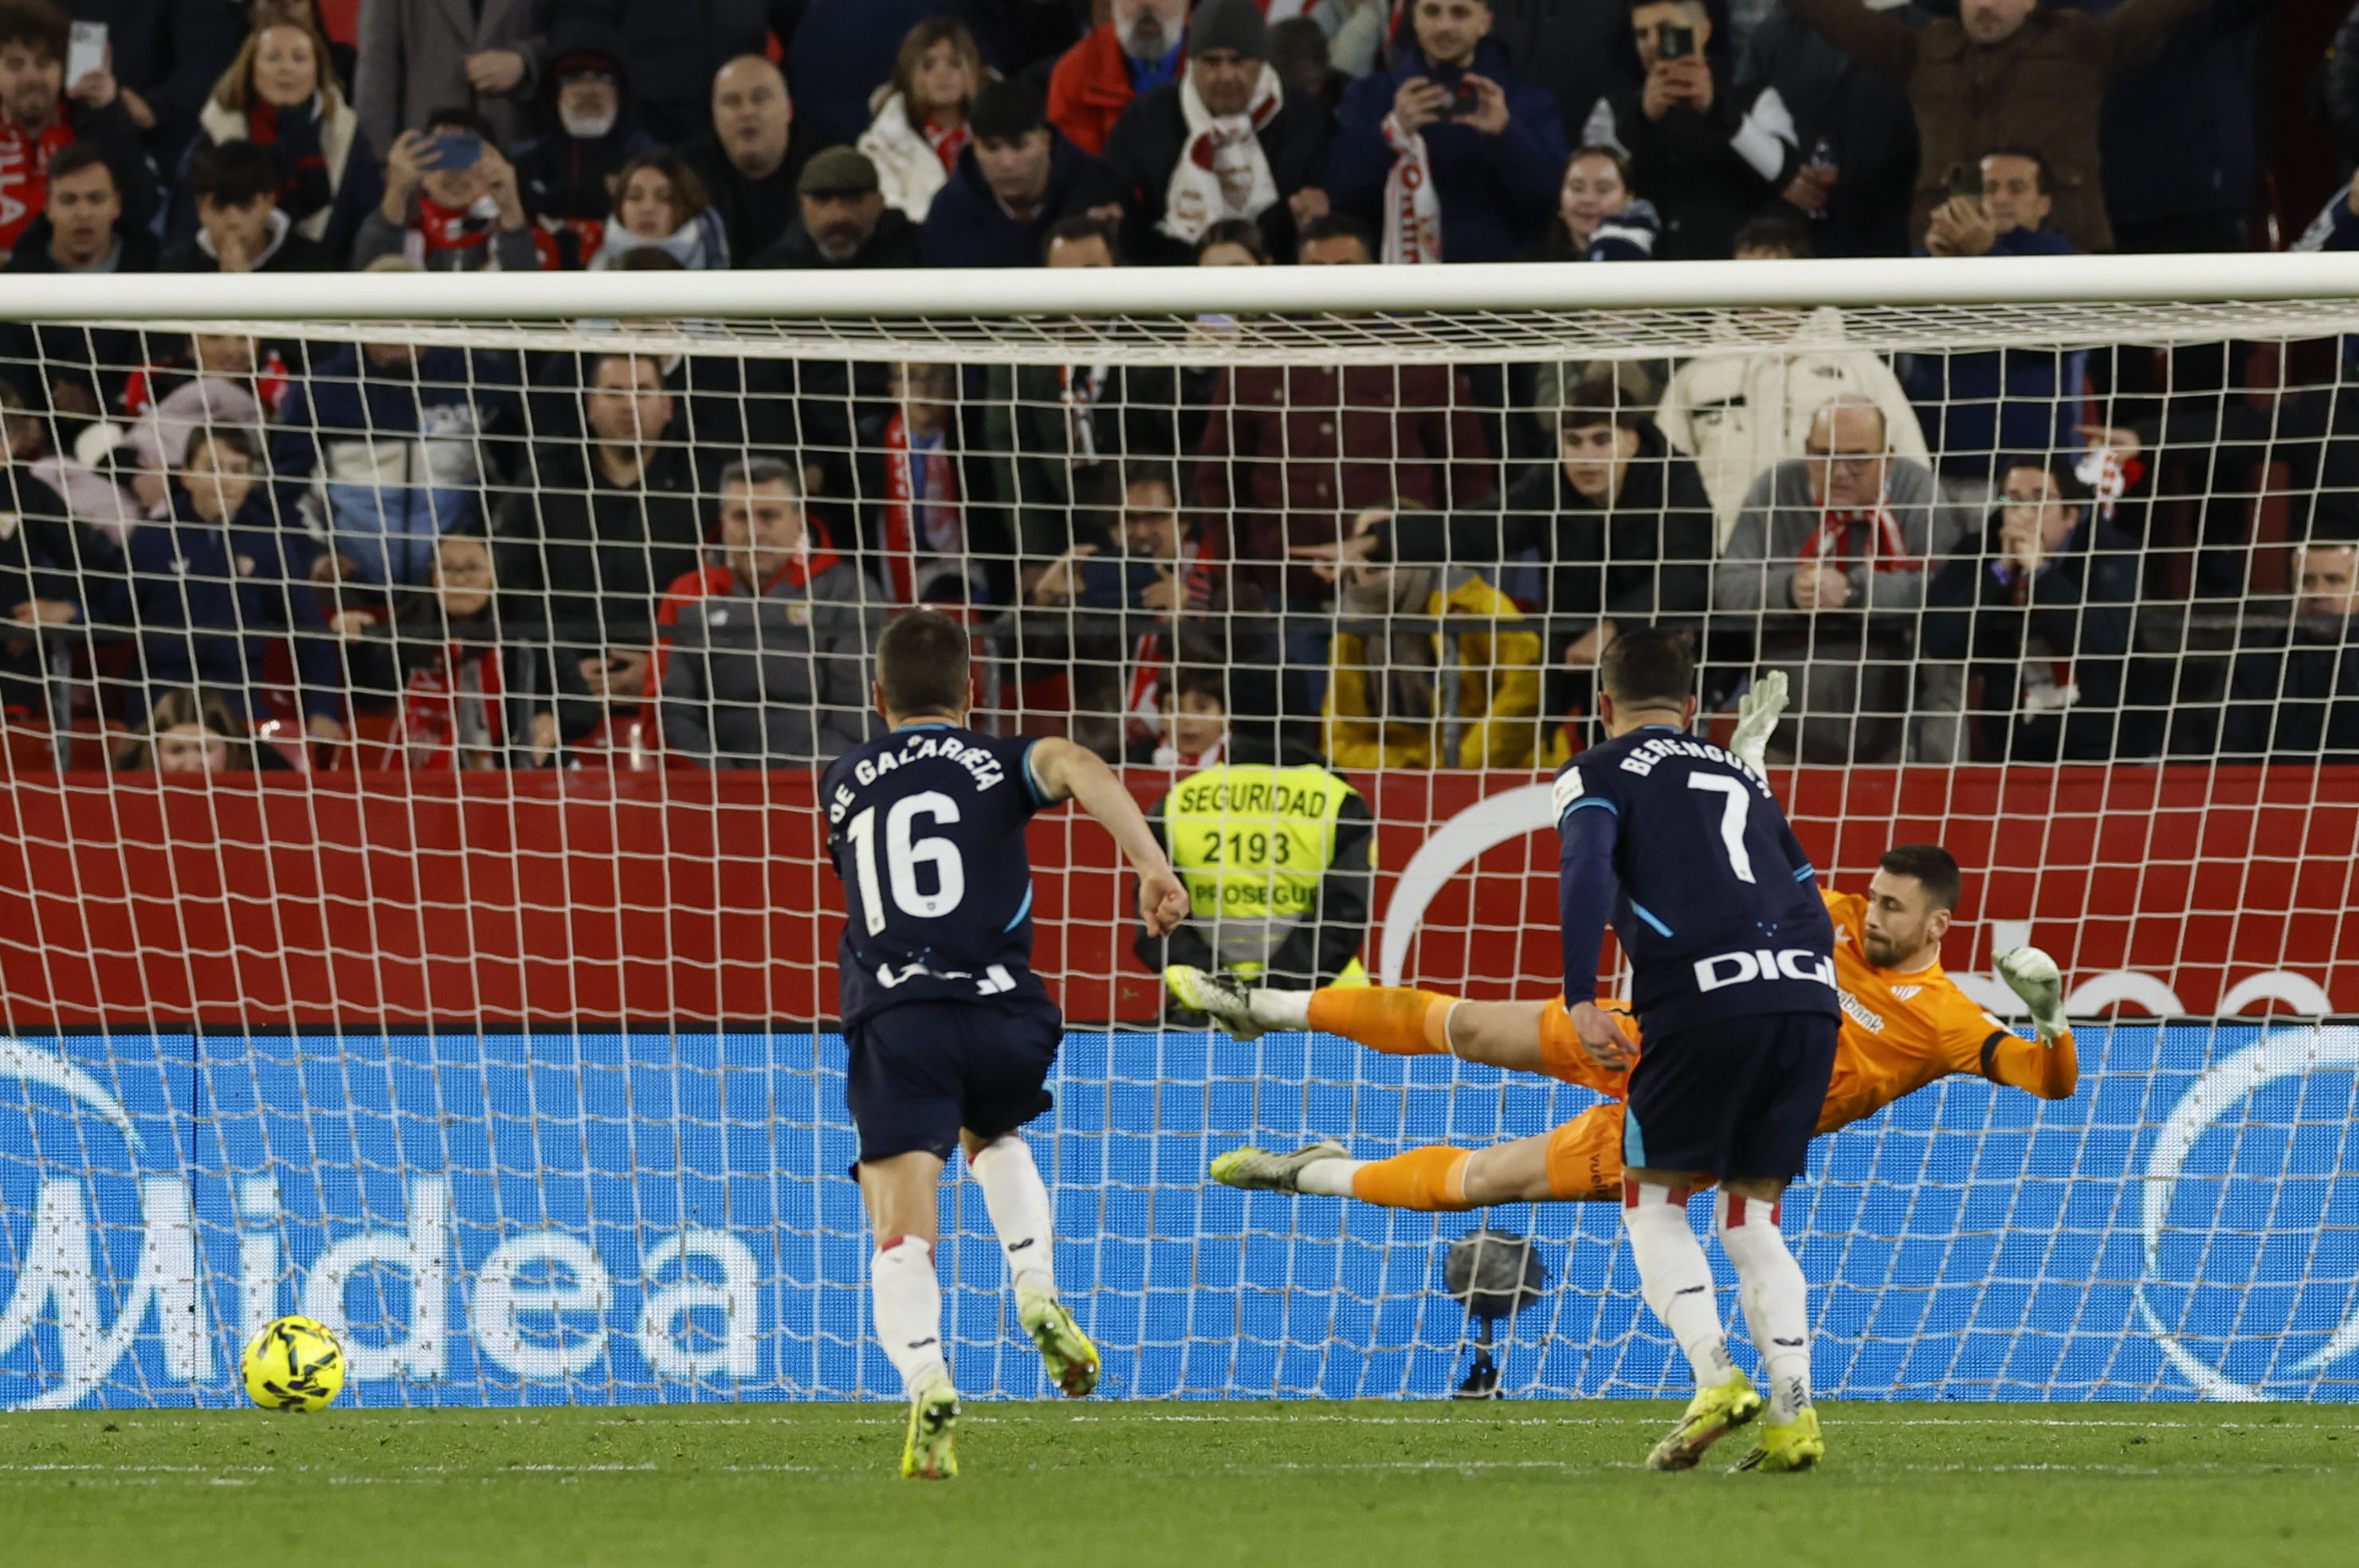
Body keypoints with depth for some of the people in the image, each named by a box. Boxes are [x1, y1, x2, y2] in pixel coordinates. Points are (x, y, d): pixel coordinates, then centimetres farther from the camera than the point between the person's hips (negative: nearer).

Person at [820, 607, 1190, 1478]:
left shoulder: (843, 782, 22)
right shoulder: (1000, 762, 14)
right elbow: (1077, 768, -9)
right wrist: (1151, 865, -20)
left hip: (892, 1021, -1)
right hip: (1001, 1014, 1)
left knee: (903, 1234, -8)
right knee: (994, 1139, 33)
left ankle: (927, 1381, -35)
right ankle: (1038, 1296, 9)